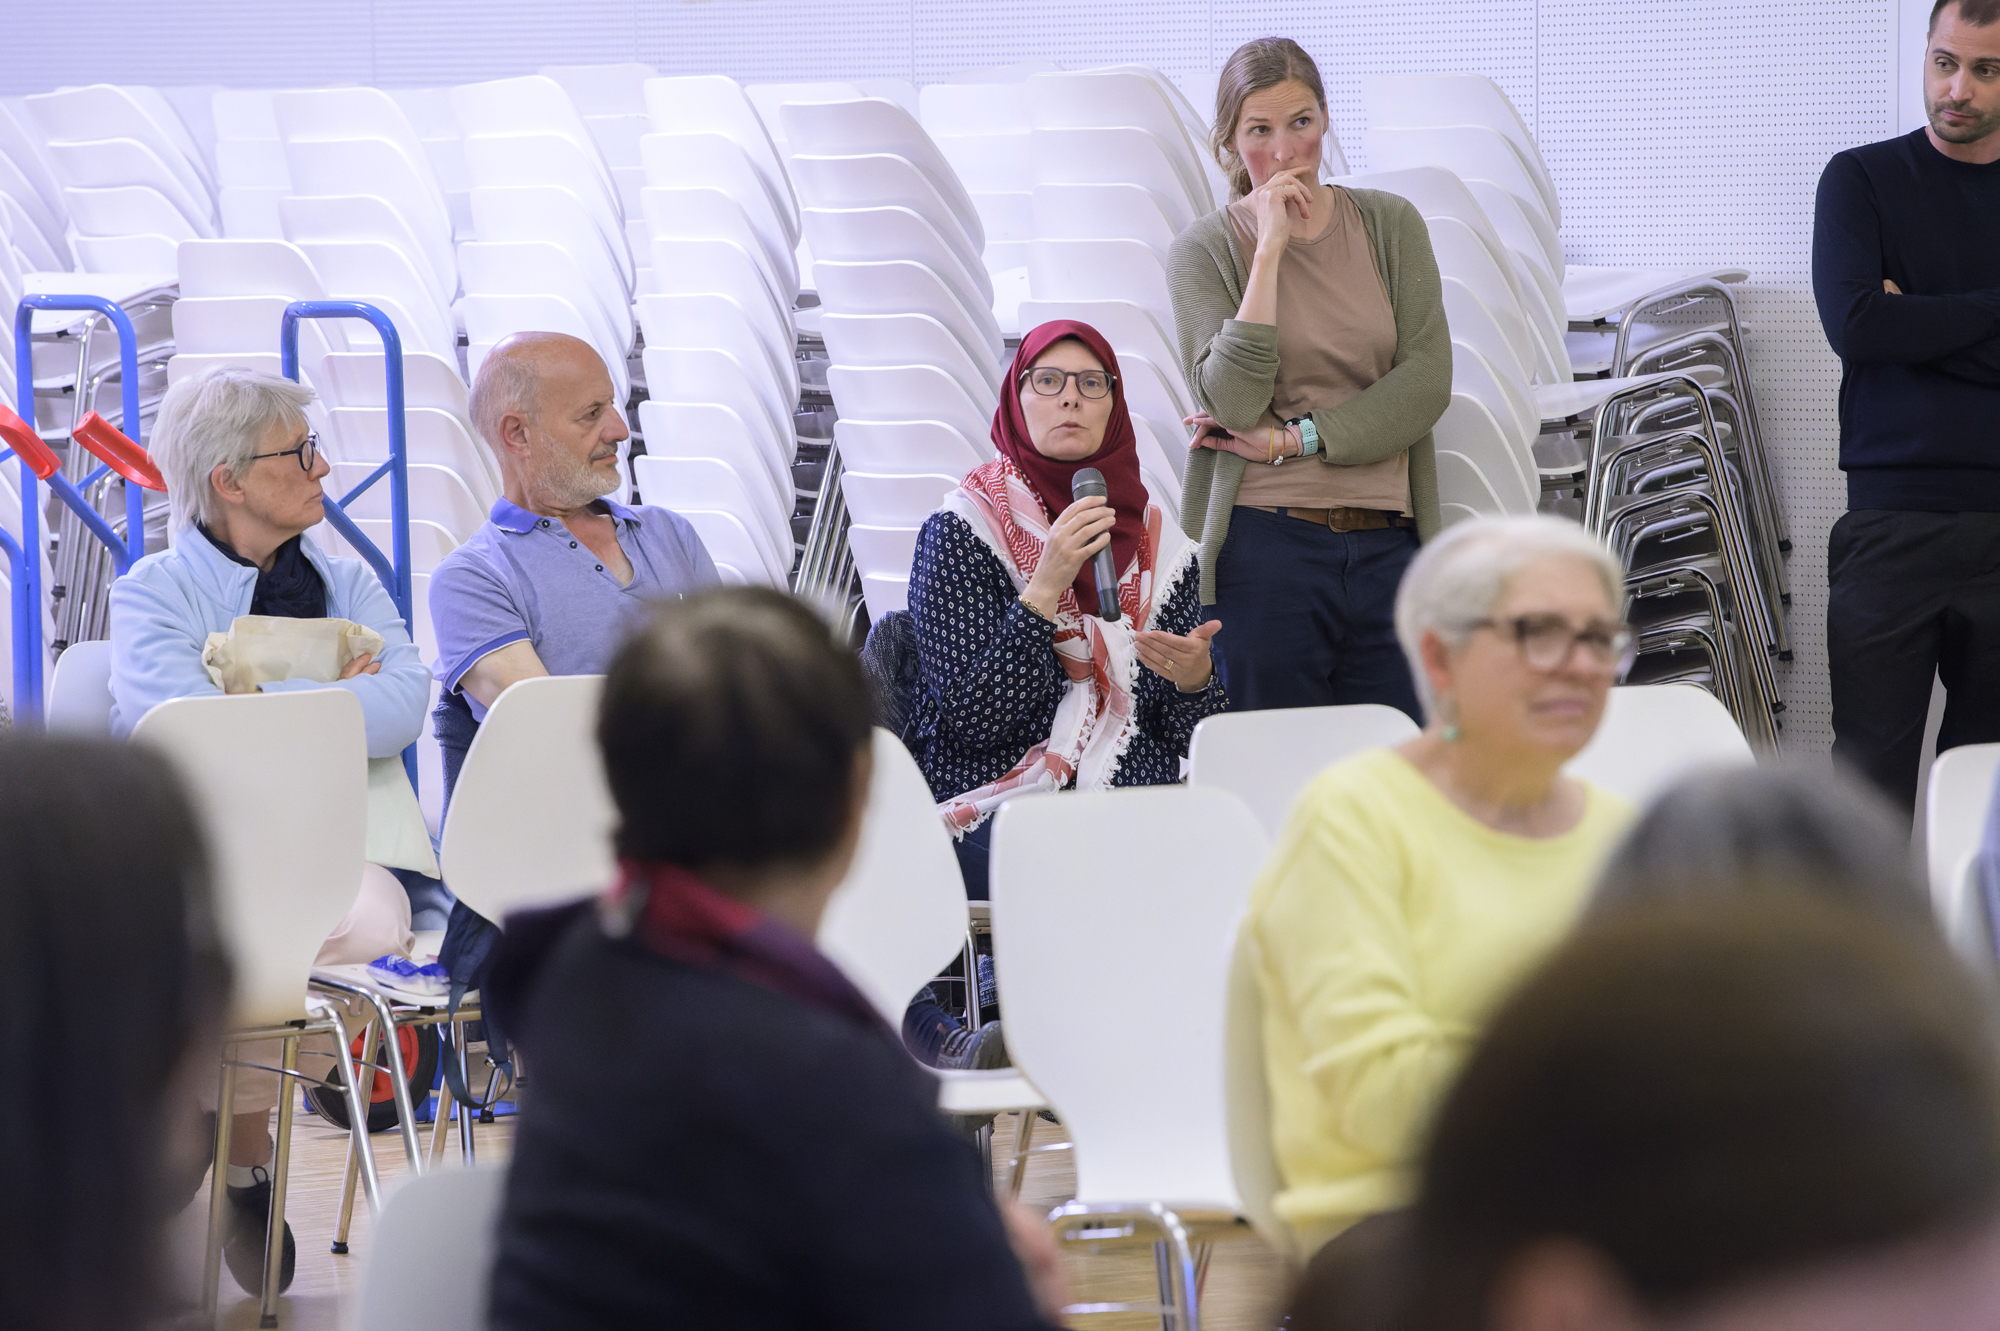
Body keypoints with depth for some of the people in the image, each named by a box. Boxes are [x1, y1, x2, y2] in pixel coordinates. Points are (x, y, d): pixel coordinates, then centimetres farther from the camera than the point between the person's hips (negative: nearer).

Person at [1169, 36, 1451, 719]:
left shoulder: (1391, 225, 9)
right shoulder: (1204, 250, 2)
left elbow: (1427, 382, -1)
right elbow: (1236, 403, -12)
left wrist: (1295, 441, -9)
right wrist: (1269, 249, -13)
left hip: (1387, 543, 3)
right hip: (1265, 541, -2)